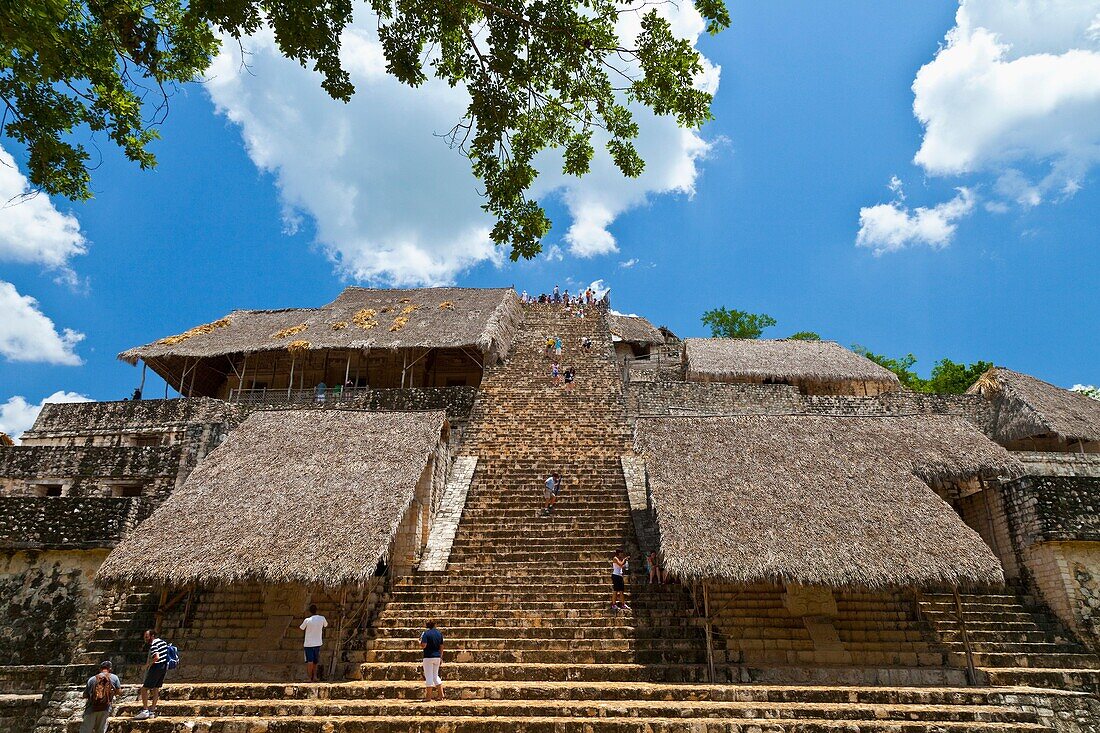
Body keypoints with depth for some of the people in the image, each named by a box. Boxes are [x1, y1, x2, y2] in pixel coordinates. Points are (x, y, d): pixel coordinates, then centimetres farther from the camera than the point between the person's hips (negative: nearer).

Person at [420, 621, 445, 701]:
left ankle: (428, 696, 5)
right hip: (437, 657, 6)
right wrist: (441, 657, 17)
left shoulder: (426, 633, -9)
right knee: (436, 675, 17)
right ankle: (441, 694, 14)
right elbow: (441, 647, 10)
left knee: (429, 676, 1)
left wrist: (420, 642, 4)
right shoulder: (439, 633, 7)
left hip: (428, 657, -6)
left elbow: (423, 645, -18)